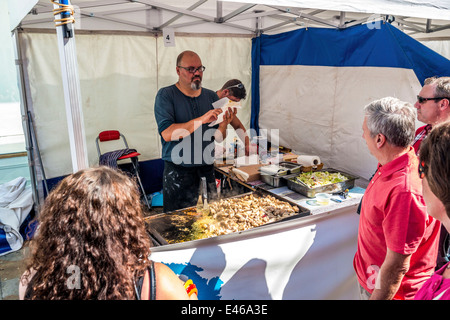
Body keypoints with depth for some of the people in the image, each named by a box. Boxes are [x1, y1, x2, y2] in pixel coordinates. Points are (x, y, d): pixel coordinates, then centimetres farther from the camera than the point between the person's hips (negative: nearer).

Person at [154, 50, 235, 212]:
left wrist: (224, 123, -14)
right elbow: (167, 134, -18)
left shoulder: (211, 96, 9)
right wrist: (201, 120, -22)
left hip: (207, 170, 4)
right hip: (178, 173, -3)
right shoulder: (166, 95, -3)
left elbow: (218, 138, 7)